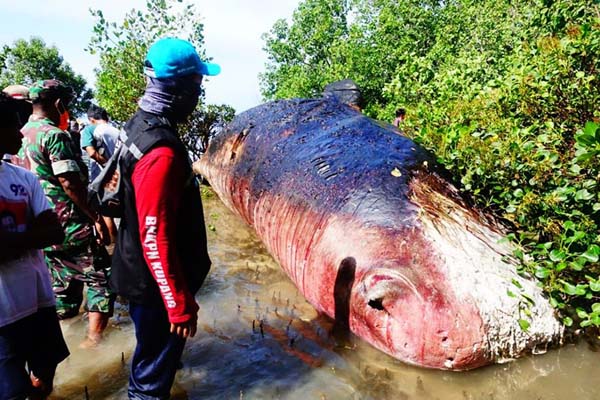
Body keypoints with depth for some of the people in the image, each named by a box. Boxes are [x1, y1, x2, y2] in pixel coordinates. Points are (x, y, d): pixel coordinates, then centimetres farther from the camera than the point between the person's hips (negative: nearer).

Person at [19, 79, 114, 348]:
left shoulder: (22, 135, 11)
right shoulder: (54, 135, -16)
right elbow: (69, 182, -21)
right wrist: (96, 218, -16)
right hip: (70, 225, -9)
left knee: (62, 283, 19)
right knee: (100, 279, 1)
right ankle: (94, 340, 1)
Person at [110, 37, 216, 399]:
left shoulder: (141, 125, 1)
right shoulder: (161, 152, -31)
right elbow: (156, 242, -30)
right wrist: (180, 306, -22)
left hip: (142, 274, 10)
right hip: (156, 284, -10)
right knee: (158, 352, 12)